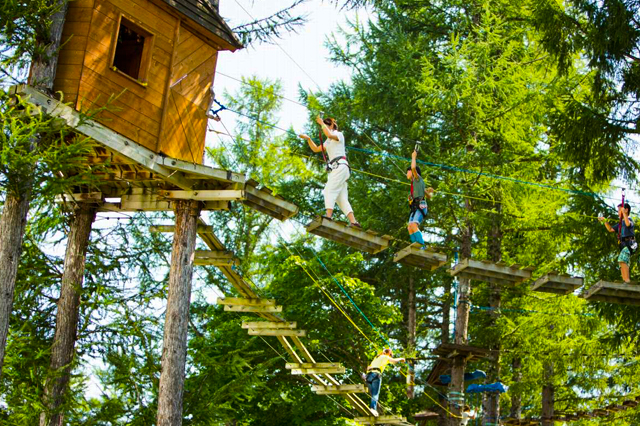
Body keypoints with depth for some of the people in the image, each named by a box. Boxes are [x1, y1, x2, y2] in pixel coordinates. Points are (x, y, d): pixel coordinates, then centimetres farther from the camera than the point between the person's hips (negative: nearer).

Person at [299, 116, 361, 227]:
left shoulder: (339, 134, 6)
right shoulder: (328, 142, 31)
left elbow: (329, 135, -17)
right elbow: (316, 149, 29)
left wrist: (322, 123, -6)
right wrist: (308, 139, 16)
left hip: (340, 165, -9)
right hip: (334, 168, 9)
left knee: (329, 189, -24)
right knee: (342, 198, -4)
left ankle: (329, 215, -40)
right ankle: (353, 221, -14)